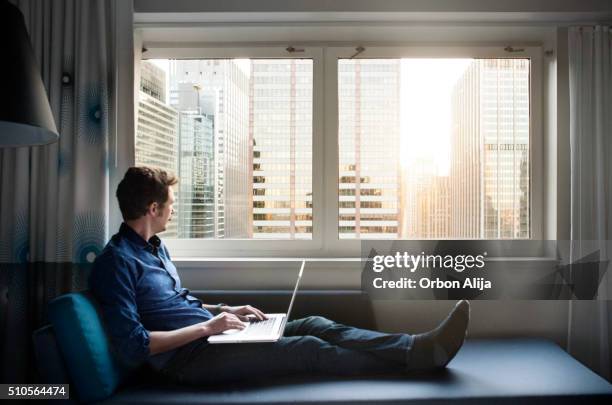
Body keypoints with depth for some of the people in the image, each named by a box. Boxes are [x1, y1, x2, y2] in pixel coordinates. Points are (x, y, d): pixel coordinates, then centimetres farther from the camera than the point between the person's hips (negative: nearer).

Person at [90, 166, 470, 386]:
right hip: (188, 356, -9)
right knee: (309, 350, -18)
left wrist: (226, 311, 10)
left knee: (314, 325, -7)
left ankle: (421, 347, -9)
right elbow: (133, 346, -21)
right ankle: (417, 358, -10)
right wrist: (207, 326, -20)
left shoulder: (155, 247, 15)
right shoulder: (116, 262, -15)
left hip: (207, 335, 9)